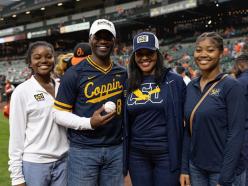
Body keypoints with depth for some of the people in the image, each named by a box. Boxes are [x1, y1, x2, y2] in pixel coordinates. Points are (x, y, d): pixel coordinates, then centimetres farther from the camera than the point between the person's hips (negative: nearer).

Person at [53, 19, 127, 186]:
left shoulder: (122, 74, 7)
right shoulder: (75, 73, -6)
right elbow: (60, 114, -6)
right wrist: (89, 123, -19)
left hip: (116, 149, 4)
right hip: (83, 150, -4)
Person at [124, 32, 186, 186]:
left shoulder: (174, 81, -5)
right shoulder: (129, 84, 5)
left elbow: (184, 117, -3)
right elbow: (125, 121, 9)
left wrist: (182, 153, -5)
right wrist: (123, 154, 8)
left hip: (167, 153, -3)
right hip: (137, 154, 4)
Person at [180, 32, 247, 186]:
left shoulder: (231, 86, -12)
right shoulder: (191, 87, 4)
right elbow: (188, 131, 7)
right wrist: (184, 168, 4)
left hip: (223, 170, -5)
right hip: (196, 167, 5)